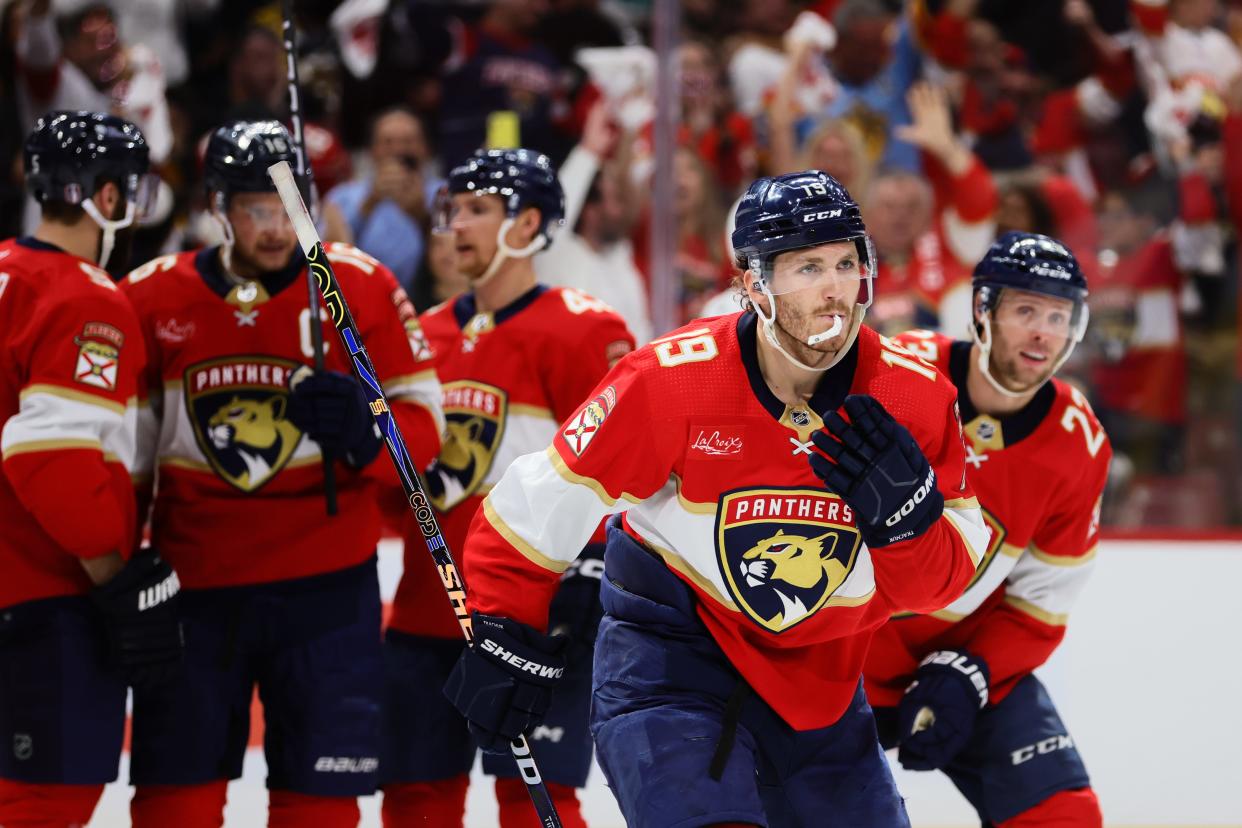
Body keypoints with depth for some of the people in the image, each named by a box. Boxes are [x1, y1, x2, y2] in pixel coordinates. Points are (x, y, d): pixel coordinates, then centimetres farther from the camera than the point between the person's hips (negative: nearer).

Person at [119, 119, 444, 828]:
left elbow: (423, 423, -2)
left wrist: (363, 430, -23)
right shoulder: (152, 298, 0)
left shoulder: (361, 287, -4)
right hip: (192, 584, 1)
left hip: (325, 586, -1)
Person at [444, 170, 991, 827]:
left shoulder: (916, 399, -12)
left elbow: (943, 582, -6)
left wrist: (905, 513, -27)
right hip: (669, 645, -5)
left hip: (818, 679, 5)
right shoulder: (671, 381, -21)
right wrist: (506, 638, -9)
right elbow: (543, 501, -11)